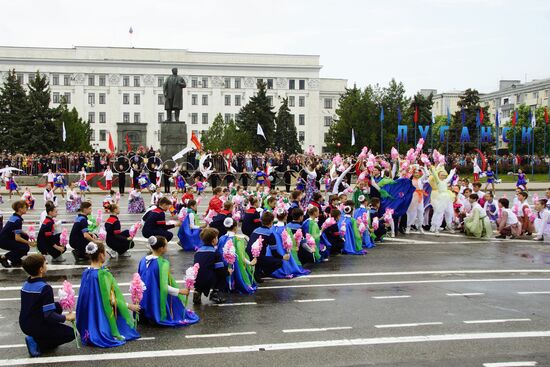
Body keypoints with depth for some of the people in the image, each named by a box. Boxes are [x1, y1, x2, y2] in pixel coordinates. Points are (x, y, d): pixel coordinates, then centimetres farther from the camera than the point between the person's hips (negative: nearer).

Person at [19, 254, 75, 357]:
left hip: (24, 326, 8)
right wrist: (66, 317, -9)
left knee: (57, 306, 22)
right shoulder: (45, 288, -23)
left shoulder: (25, 285, 1)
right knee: (70, 333, 7)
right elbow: (49, 316, -25)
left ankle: (36, 338, 11)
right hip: (36, 327, -8)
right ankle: (37, 344, -5)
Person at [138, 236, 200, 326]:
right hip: (157, 302, -6)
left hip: (144, 301, 7)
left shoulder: (143, 260, 1)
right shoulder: (163, 263, -20)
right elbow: (164, 287, -22)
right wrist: (180, 291, -11)